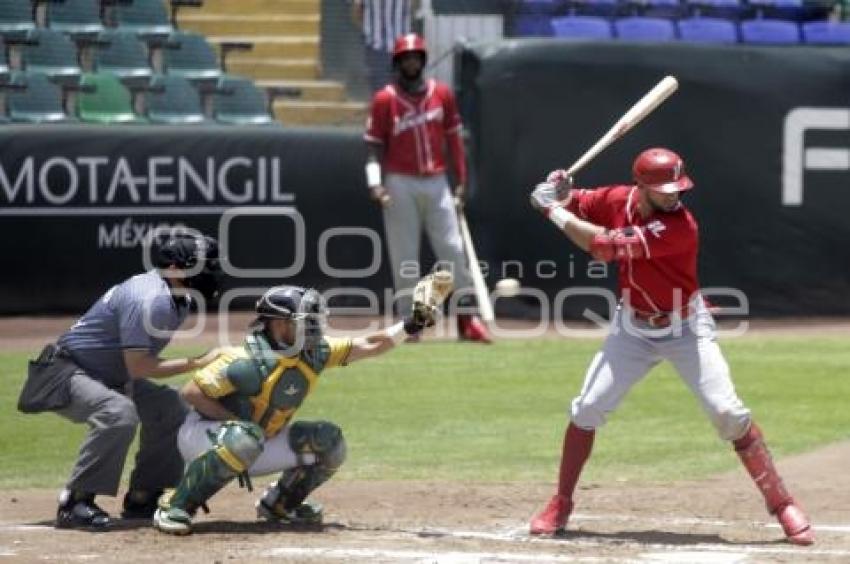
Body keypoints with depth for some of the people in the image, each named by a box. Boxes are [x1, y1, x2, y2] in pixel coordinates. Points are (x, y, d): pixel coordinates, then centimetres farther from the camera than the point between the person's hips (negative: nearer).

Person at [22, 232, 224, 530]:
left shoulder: (177, 297, 4)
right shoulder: (147, 300, -28)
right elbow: (137, 366, -29)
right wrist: (195, 363, -26)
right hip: (63, 372, -11)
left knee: (169, 406, 9)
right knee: (119, 412, -34)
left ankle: (142, 498, 15)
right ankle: (75, 504, -29)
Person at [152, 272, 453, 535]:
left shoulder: (314, 354, -7)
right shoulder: (249, 363, -28)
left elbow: (368, 346, -4)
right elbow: (192, 393, -25)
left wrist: (411, 325, -14)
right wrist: (238, 423, -26)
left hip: (261, 443, 7)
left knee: (328, 440, -3)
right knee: (245, 439, -41)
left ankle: (278, 503, 14)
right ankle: (175, 506, -28)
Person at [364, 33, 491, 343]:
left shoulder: (442, 94, 7)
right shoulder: (385, 99, -2)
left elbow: (454, 139, 11)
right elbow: (375, 145, -1)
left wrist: (461, 182, 7)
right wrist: (375, 183, -14)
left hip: (436, 182, 2)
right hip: (400, 185, -2)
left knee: (453, 249, -2)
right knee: (404, 256, 0)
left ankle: (467, 318, 1)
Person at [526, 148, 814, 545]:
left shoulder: (679, 226, -30)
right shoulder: (619, 200, -11)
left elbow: (604, 247, -32)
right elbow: (575, 206, 7)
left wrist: (552, 210, -25)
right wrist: (560, 193, -18)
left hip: (685, 329, -5)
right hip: (632, 329, 5)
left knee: (728, 413, -14)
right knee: (586, 410, -2)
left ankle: (781, 503, -5)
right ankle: (560, 505, 13)